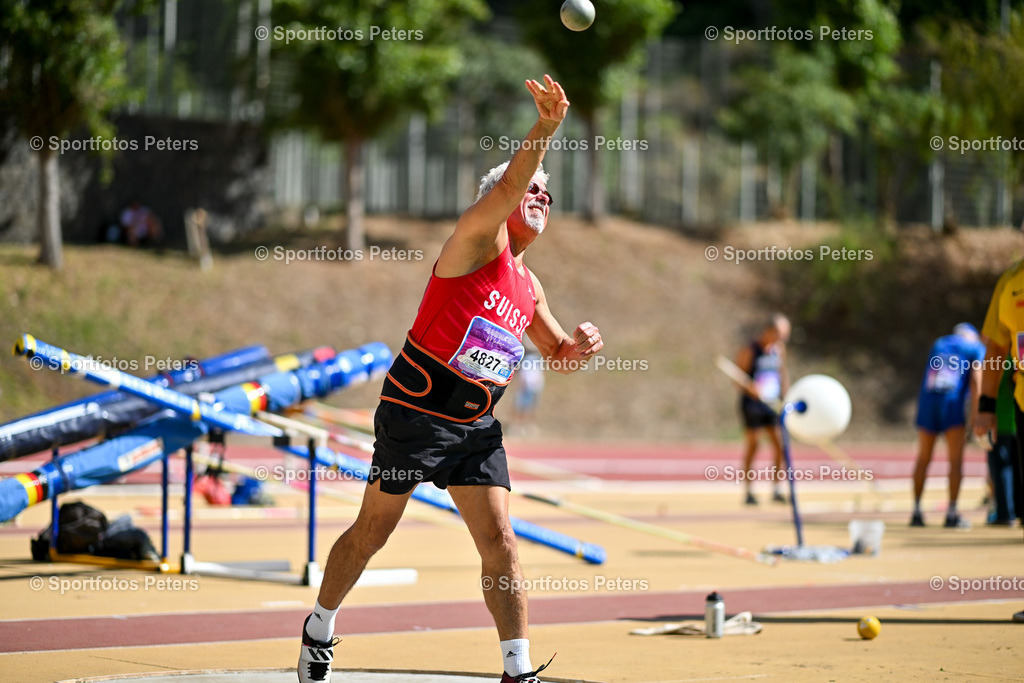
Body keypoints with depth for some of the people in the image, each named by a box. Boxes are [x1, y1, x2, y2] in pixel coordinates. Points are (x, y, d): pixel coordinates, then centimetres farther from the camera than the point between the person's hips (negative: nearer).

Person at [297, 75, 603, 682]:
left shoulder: (529, 287, 12)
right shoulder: (480, 244, -9)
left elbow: (559, 357, 26)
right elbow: (507, 187, -29)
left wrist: (582, 346, 2)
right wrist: (546, 128, -44)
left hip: (476, 425, 6)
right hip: (415, 412, -6)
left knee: (500, 541, -5)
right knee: (372, 533, 6)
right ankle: (318, 631, 27)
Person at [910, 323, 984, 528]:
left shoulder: (939, 344, 25)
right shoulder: (976, 348, 12)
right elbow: (975, 380, 0)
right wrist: (975, 415, -4)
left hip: (927, 403, 4)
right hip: (952, 403, -4)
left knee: (923, 458, 11)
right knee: (956, 459, -1)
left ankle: (916, 511, 10)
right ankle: (952, 514, -7)